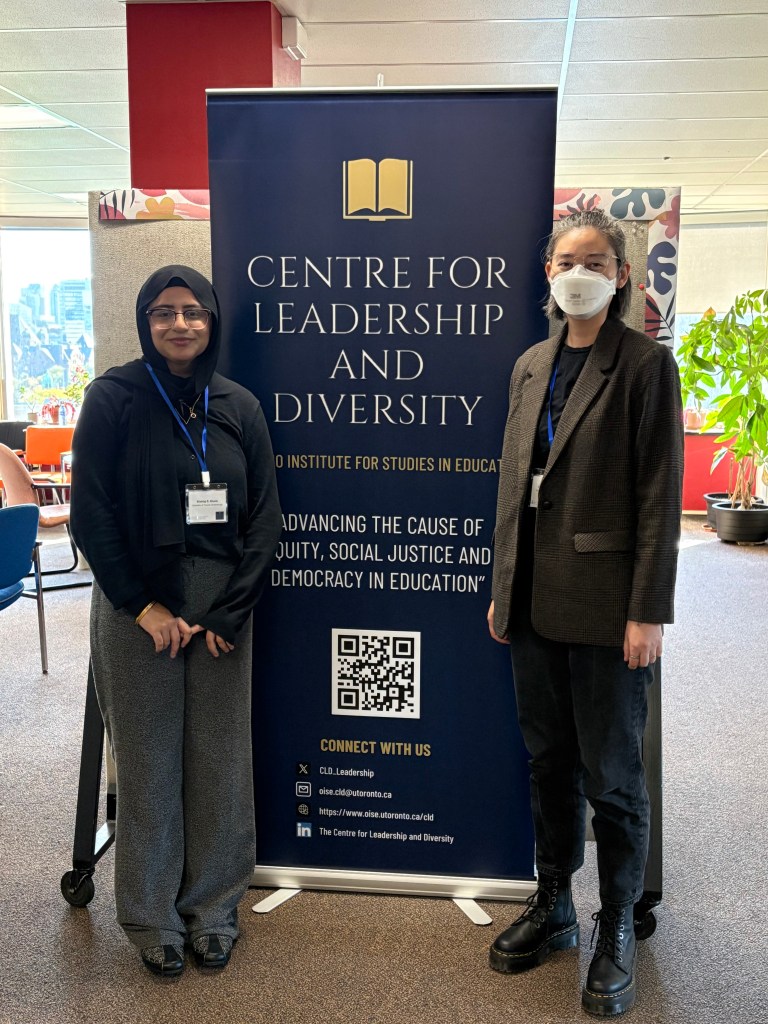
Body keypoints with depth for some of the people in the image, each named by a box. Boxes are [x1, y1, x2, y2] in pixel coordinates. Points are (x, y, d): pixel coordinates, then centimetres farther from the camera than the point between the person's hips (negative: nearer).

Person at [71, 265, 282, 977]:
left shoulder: (238, 407, 6)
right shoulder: (114, 398, -2)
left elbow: (264, 517, 4)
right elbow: (90, 512, -5)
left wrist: (231, 611, -5)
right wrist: (142, 604, -10)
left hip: (223, 608, 3)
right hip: (138, 607, -2)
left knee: (219, 759, 8)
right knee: (148, 760, 7)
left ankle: (213, 906, 28)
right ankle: (151, 916, 26)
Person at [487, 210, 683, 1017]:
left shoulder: (645, 364, -6)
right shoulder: (531, 365, 12)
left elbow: (659, 496, -10)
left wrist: (648, 611, -14)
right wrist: (503, 588, 12)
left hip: (604, 606, -5)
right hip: (535, 602, 6)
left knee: (612, 777, 7)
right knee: (549, 762, 17)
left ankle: (616, 932, 28)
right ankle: (552, 906, 35)